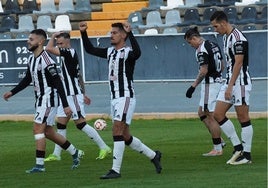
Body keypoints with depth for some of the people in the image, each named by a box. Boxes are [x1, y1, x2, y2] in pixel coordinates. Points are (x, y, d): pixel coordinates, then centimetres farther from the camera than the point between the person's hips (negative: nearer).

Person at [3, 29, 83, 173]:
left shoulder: (46, 61, -20)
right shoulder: (31, 59, 8)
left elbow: (58, 84, -20)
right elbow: (27, 80, 22)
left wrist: (65, 105, -21)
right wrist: (12, 92, 18)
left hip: (49, 99, -9)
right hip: (40, 100, 9)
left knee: (38, 128, -11)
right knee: (48, 132, 14)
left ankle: (39, 164, -8)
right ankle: (74, 153, 28)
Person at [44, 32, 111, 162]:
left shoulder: (70, 52, -15)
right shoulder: (66, 55, 15)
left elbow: (49, 48, -22)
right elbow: (78, 77, 21)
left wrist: (53, 36, -6)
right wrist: (83, 94, 25)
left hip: (73, 95, -10)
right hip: (66, 96, 10)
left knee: (81, 124, -7)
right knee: (60, 124, 8)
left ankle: (104, 148, 0)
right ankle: (56, 154, 11)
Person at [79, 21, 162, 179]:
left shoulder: (128, 53, -11)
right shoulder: (110, 52, 14)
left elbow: (137, 52, -34)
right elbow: (90, 49, 21)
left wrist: (130, 32, -39)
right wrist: (83, 33, 9)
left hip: (126, 97, -9)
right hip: (114, 98, 9)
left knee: (117, 130, -16)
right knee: (125, 137, 12)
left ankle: (116, 170, -15)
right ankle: (153, 155, 27)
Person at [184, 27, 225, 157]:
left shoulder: (201, 50, -16)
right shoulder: (213, 45, 13)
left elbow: (204, 71, -21)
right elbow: (222, 65, 18)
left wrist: (193, 86, -17)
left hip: (209, 84, -10)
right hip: (218, 81, 10)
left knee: (211, 117, -5)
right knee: (202, 113, 17)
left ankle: (217, 149, -2)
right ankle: (218, 139, 14)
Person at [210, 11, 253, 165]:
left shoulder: (238, 38, -16)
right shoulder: (226, 37, 14)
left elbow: (238, 63, -20)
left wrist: (230, 87, -22)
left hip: (240, 82, -10)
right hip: (230, 82, 10)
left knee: (243, 118, -4)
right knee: (218, 114, 6)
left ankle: (246, 155, 1)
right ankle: (238, 148, 10)